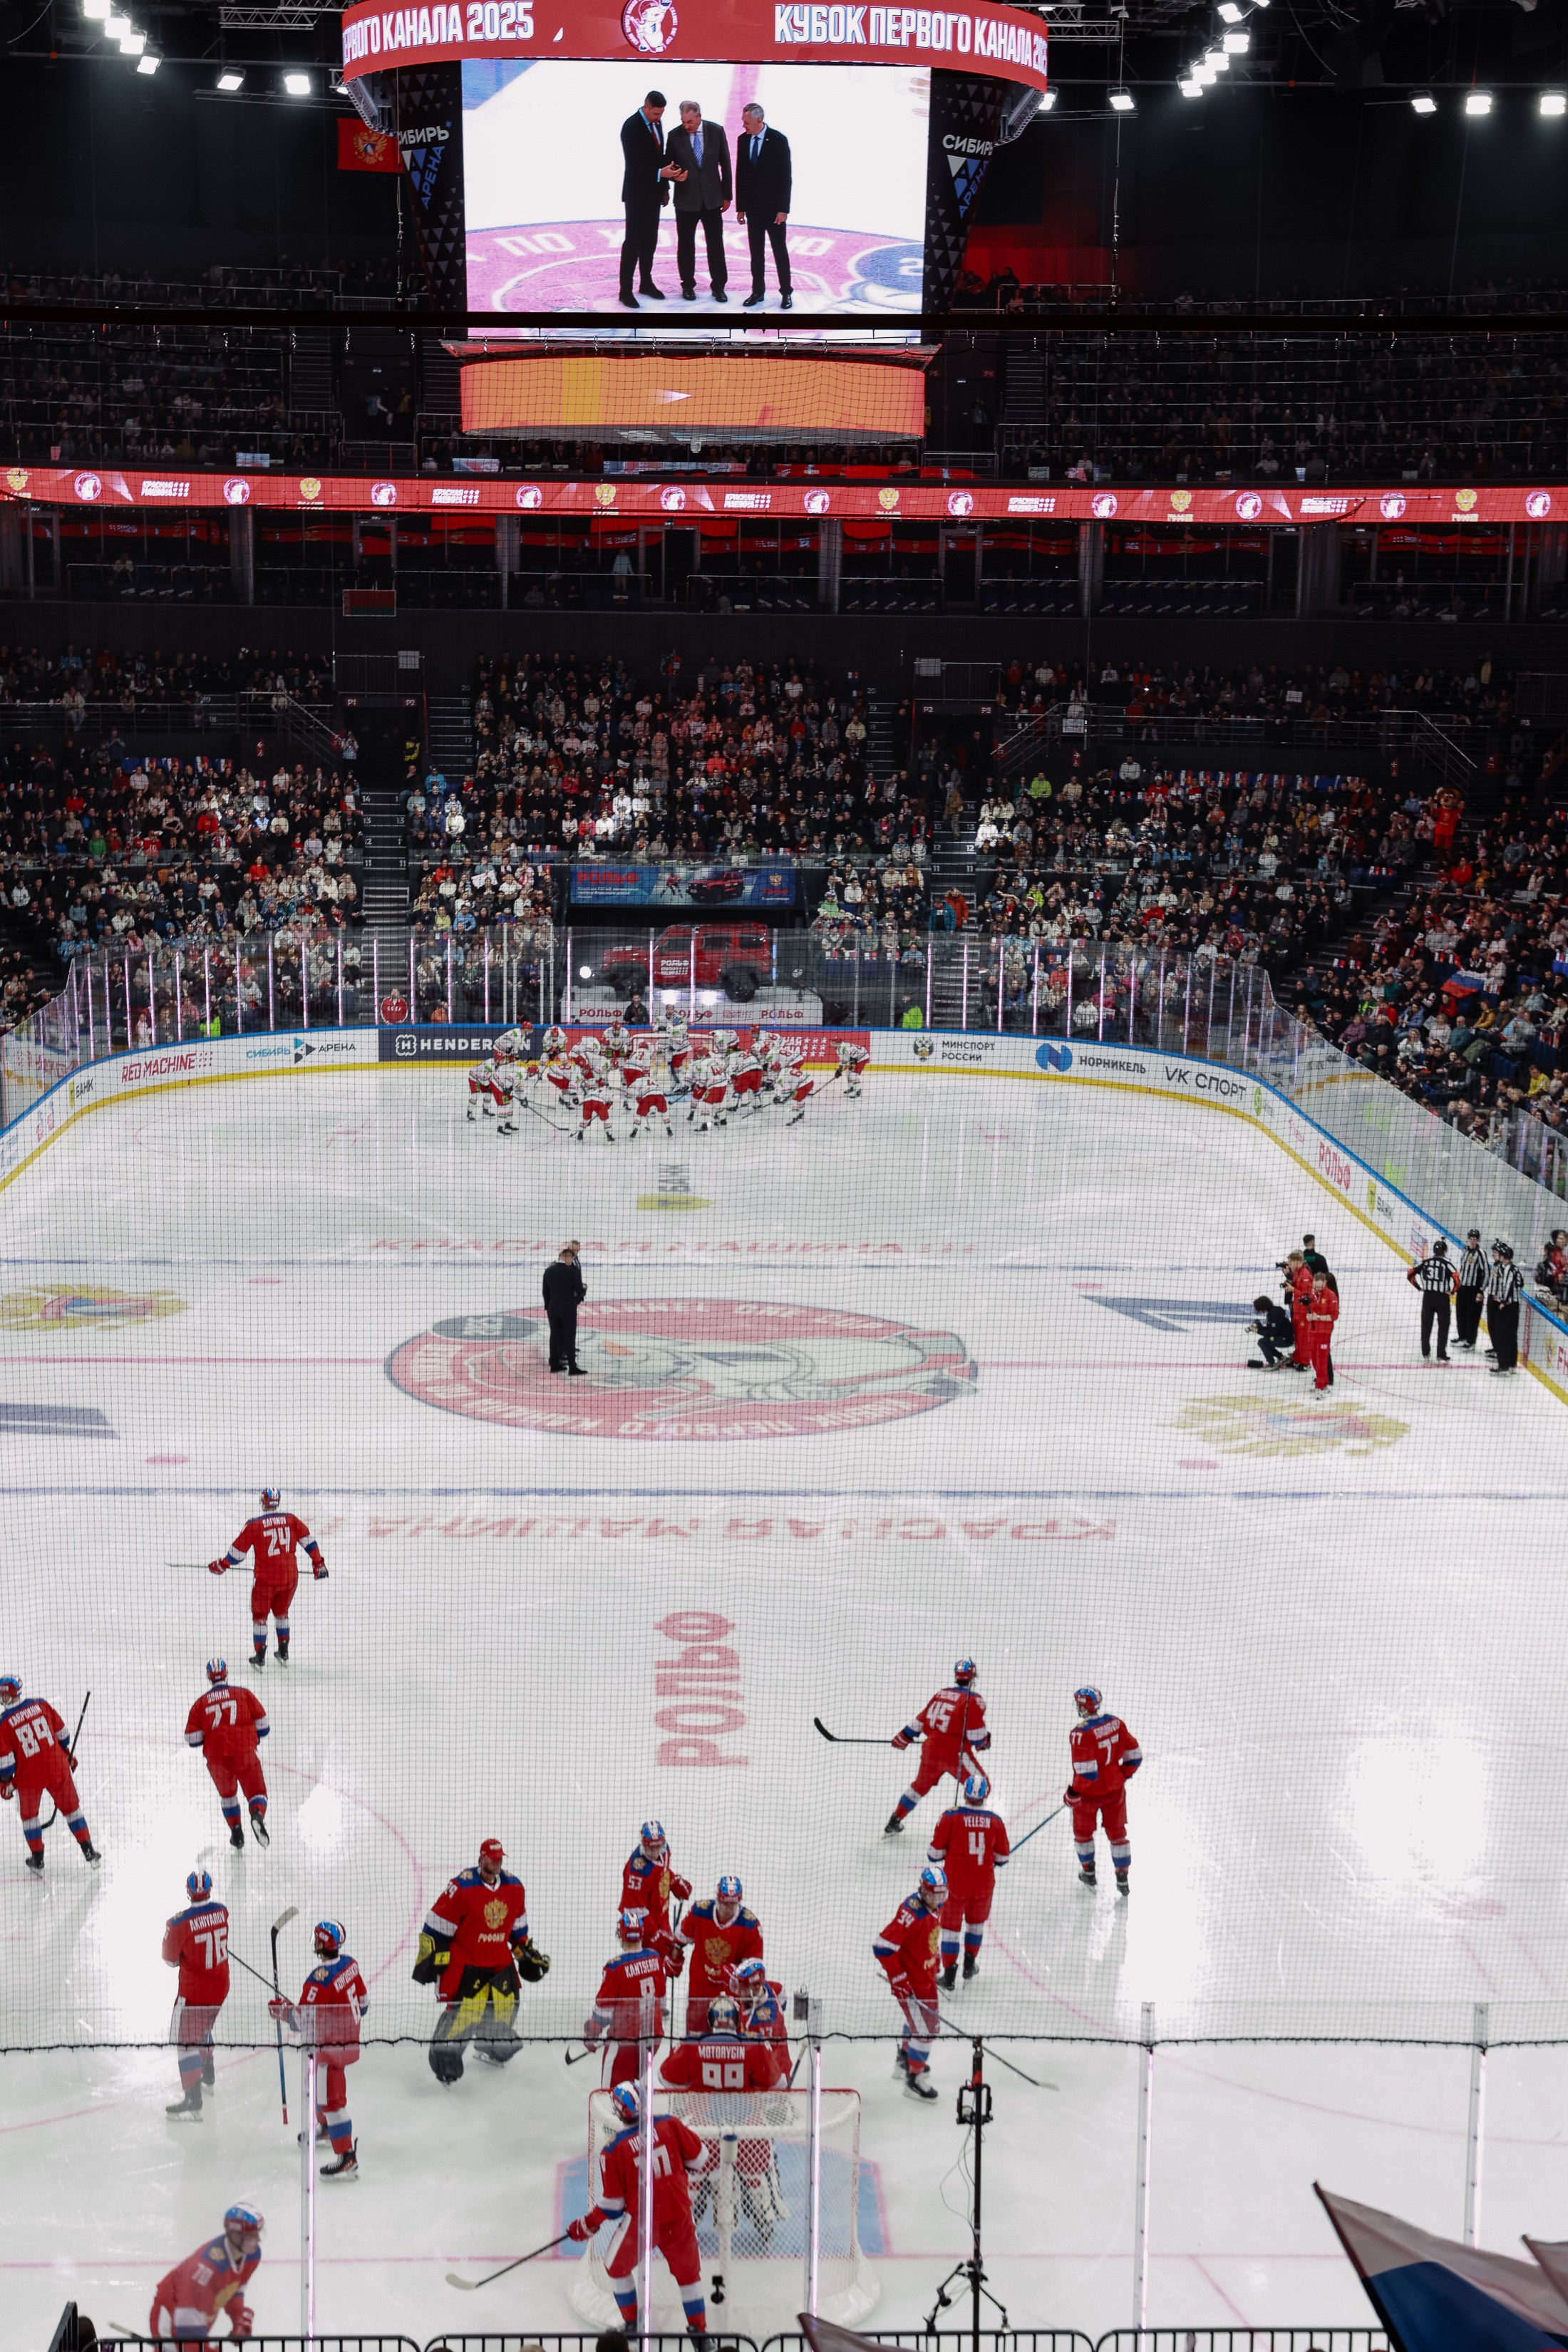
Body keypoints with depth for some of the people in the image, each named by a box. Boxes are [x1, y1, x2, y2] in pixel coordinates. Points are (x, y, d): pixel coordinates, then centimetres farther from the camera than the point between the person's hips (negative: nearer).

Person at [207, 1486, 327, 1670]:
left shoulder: (254, 1525, -12)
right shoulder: (291, 1519, -2)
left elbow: (237, 1552, -5)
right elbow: (309, 1541, 3)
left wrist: (221, 1565, 11)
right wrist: (318, 1563, 13)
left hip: (265, 1578, -4)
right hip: (290, 1577, 4)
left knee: (260, 1615, 14)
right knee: (281, 1612, 24)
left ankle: (260, 1655, 14)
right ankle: (284, 1653, 27)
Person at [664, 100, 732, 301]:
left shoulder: (716, 131, -4)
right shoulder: (675, 136, -7)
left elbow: (725, 163, 3)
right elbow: (669, 166, 3)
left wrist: (727, 194, 4)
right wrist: (674, 175, -22)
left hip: (712, 197, 0)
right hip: (686, 198, 0)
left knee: (716, 243, 4)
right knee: (686, 244, 7)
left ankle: (719, 286, 13)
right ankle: (688, 285, 20)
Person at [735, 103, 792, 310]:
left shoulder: (778, 140, -11)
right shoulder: (743, 140, 2)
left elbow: (786, 176, -11)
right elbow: (740, 175, 7)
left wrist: (783, 209, -14)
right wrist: (740, 207, 5)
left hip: (774, 208, -4)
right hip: (753, 207, 4)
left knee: (780, 250, 3)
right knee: (756, 252, 7)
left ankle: (786, 293, 11)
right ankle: (758, 291, 15)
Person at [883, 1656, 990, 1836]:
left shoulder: (941, 1695, 8)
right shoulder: (973, 1700, -10)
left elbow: (920, 1721, 15)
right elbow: (976, 1735, -14)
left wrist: (903, 1737, 26)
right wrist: (985, 1740, 7)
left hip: (931, 1749, 6)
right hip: (956, 1753, -6)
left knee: (921, 1785, 24)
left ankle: (894, 1823, 31)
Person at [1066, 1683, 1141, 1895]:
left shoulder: (1080, 1734, -26)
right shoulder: (1116, 1723, -8)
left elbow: (1086, 1772, -27)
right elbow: (1134, 1756, 0)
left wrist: (1073, 1793, -13)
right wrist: (1123, 1776, 16)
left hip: (1089, 1793, -4)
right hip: (1115, 1789, 4)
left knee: (1083, 1831, 21)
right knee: (1117, 1832, 18)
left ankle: (1088, 1871, 36)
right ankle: (1122, 1878, 23)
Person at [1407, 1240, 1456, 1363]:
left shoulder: (1425, 1262, 1)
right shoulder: (1446, 1264, -9)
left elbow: (1410, 1274, 0)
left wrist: (1419, 1287, 9)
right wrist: (1452, 1292, -6)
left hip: (1427, 1297, 3)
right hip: (1442, 1298, -3)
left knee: (1426, 1325, 15)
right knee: (1443, 1327, 7)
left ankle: (1425, 1354, 19)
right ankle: (1441, 1356, 6)